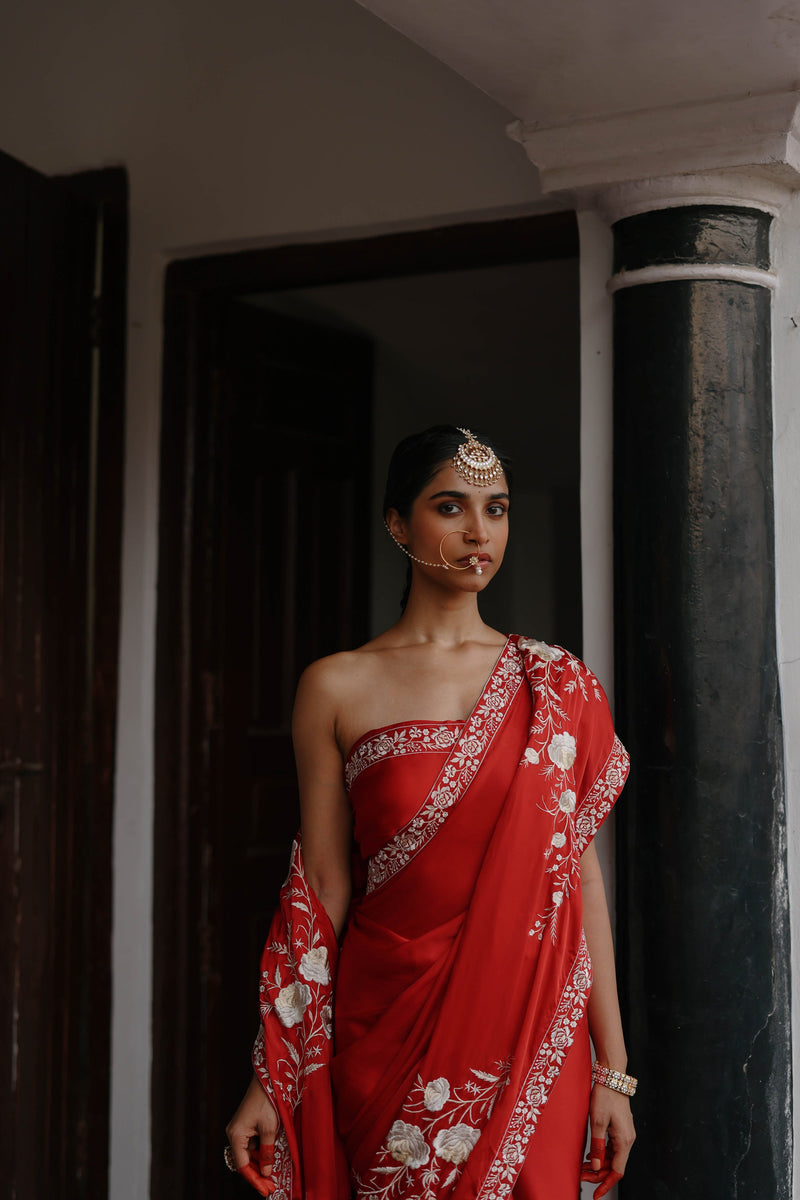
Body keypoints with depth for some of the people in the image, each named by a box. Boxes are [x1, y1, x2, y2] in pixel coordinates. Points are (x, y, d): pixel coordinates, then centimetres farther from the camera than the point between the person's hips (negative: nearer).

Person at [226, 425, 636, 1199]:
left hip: (529, 1035, 1)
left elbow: (580, 874, 2)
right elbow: (322, 889, -1)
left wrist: (612, 1068, 1)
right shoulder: (337, 688, -1)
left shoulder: (556, 687, 3)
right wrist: (271, 1080, -3)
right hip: (388, 1036, -1)